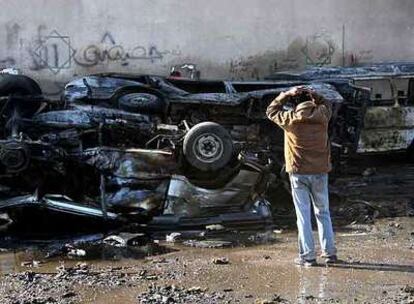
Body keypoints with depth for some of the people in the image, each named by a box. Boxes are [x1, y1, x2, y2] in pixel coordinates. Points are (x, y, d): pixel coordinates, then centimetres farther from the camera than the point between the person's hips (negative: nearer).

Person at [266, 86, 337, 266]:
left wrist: (286, 94, 7)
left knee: (303, 216, 2)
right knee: (323, 213, 14)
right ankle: (329, 252, 16)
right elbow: (326, 105, 22)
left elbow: (271, 111, 10)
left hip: (298, 173, -2)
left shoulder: (290, 119, -8)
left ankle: (308, 256, 2)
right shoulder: (322, 116, -2)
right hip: (320, 172, 2)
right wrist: (313, 95, 12)